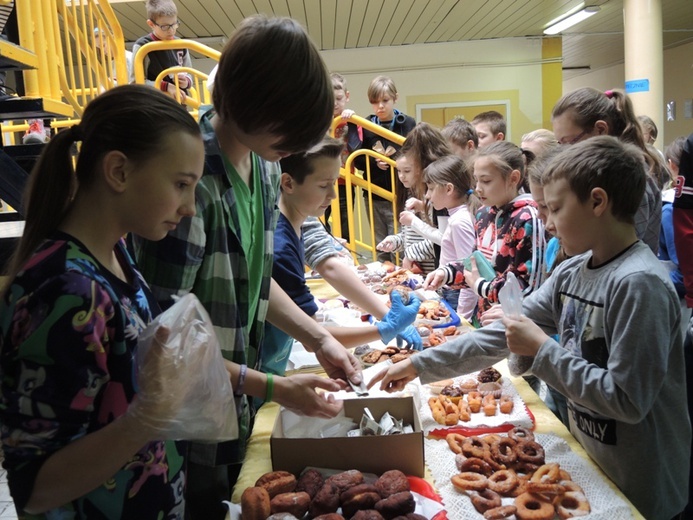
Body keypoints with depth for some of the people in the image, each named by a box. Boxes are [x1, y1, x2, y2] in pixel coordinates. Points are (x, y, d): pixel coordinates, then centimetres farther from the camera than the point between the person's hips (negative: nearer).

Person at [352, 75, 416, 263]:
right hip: (374, 196, 3)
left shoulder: (408, 124, -1)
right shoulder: (365, 126, 4)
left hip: (400, 195, -3)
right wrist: (374, 163, -13)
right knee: (380, 248, 12)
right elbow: (357, 160, 4)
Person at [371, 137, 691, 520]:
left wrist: (542, 350, -23)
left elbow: (627, 401, -27)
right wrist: (419, 364, -2)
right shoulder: (572, 272, -1)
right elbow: (506, 332, 0)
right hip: (587, 458, 7)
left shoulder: (640, 283, -25)